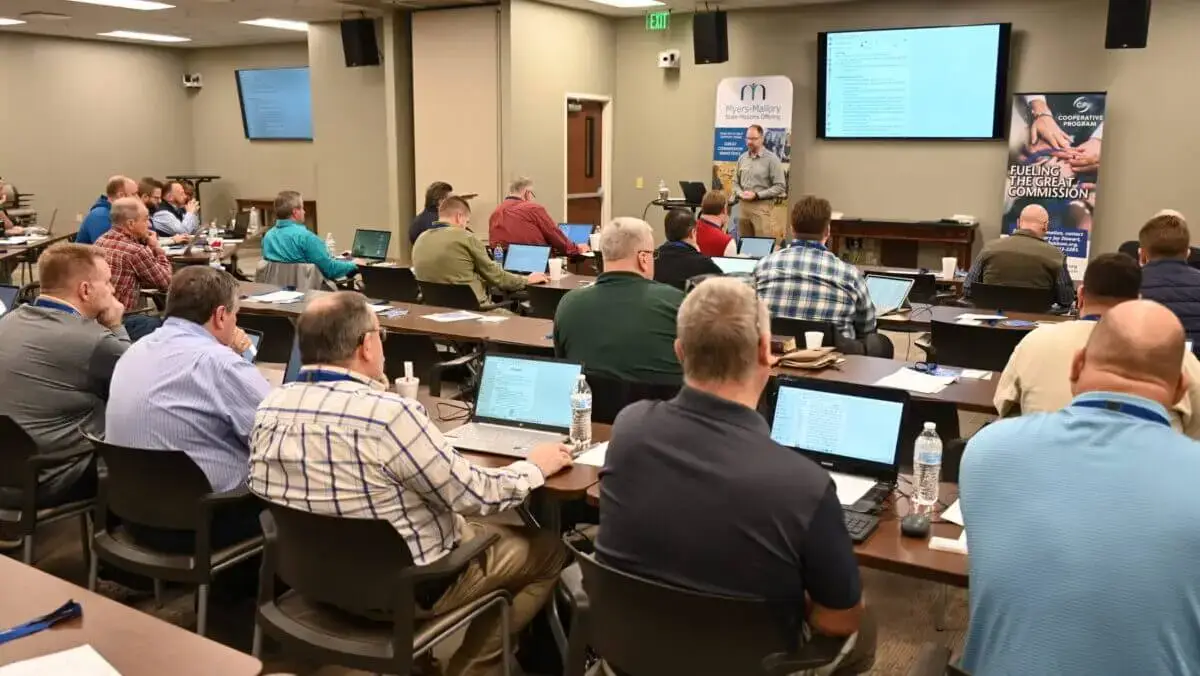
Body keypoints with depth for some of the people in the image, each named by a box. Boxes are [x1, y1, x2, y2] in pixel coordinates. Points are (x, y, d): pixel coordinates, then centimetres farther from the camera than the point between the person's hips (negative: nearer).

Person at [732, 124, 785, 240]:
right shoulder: (742, 158, 11)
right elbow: (735, 182, 18)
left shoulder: (772, 159, -5)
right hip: (743, 205, 5)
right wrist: (740, 193, -4)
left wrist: (757, 195, -15)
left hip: (762, 207, -5)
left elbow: (780, 187, -9)